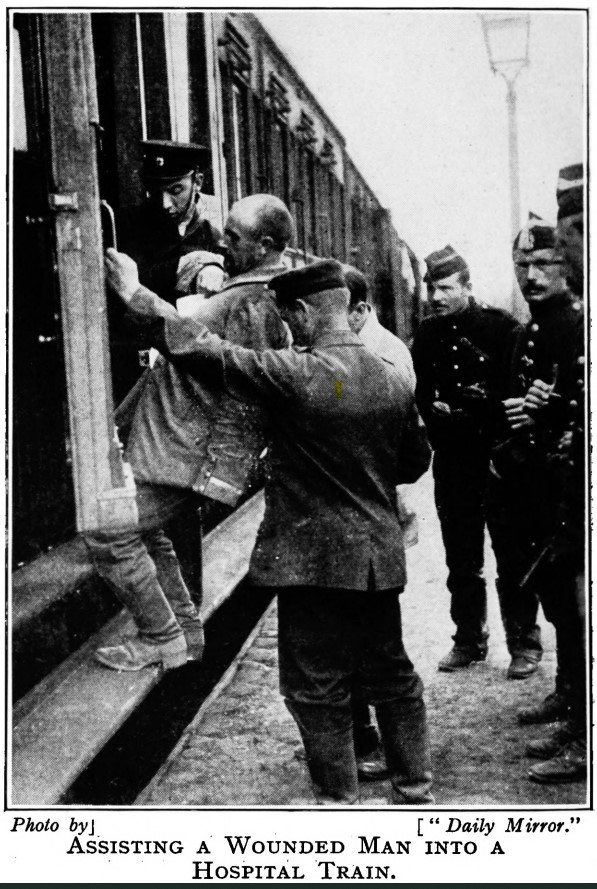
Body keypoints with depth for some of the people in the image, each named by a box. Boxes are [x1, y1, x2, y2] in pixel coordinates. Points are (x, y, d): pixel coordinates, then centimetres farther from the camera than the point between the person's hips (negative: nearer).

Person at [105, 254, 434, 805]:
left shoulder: (296, 376, -17)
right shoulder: (395, 380, 1)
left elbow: (205, 352, -17)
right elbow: (416, 460, 13)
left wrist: (135, 294, -9)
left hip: (313, 558, -6)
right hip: (379, 557, 6)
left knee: (317, 688, 7)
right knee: (391, 674, 18)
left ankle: (339, 799, 15)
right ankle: (416, 790, 28)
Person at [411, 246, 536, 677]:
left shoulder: (501, 327, -7)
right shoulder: (427, 336, 7)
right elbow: (419, 395, 10)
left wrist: (473, 404, -20)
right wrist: (435, 410, -9)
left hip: (499, 459, -4)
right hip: (452, 461, 5)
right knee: (461, 558, 13)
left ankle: (524, 644, 15)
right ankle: (469, 639, 26)